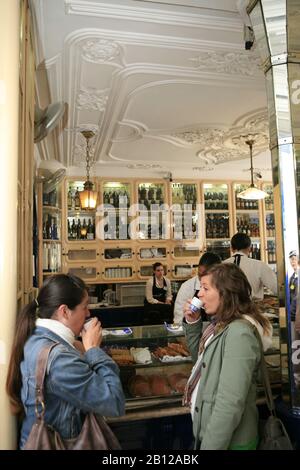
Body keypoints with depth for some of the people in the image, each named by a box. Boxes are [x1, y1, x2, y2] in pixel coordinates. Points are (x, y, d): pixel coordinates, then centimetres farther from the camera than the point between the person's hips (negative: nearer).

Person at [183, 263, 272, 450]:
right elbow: (201, 358, 16)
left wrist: (211, 446, -23)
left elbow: (230, 405, -30)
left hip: (229, 441, -8)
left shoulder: (239, 333, -27)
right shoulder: (223, 325, 1)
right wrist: (192, 324, 0)